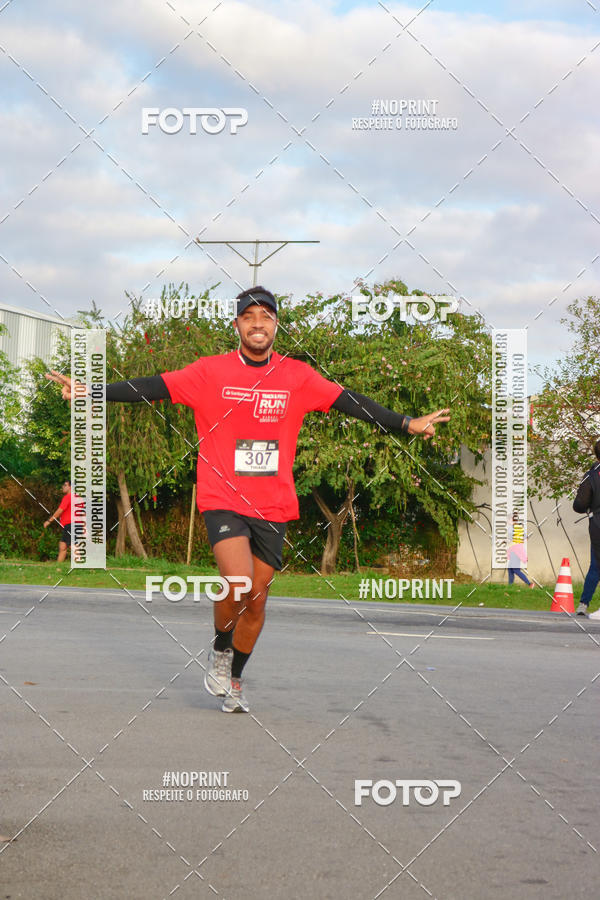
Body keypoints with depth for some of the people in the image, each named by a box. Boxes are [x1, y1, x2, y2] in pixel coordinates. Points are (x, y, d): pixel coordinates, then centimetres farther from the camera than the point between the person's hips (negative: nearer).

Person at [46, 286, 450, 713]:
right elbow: (151, 388, -7)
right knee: (238, 584, -21)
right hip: (223, 499, -3)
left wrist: (407, 423, -3)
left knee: (257, 599, 8)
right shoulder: (210, 372, -3)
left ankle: (234, 680, 29)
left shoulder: (298, 376, 3)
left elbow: (350, 402, 4)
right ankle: (220, 651, 9)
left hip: (274, 507, 3)